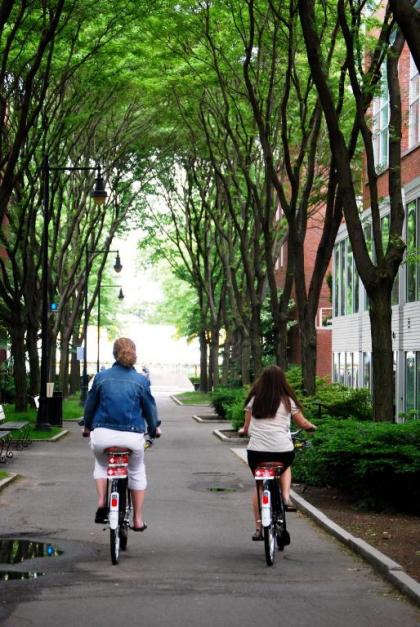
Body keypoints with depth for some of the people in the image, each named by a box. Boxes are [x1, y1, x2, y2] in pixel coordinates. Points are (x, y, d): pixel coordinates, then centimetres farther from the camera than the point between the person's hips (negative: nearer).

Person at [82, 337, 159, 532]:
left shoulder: (101, 377, 0)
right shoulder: (141, 380, -3)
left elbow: (90, 404, 11)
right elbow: (149, 407, 6)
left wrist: (87, 425, 29)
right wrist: (153, 429, 25)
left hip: (103, 434, 1)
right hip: (132, 436, -1)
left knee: (101, 464, 31)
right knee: (137, 471, 24)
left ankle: (101, 502, 11)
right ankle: (138, 519, 25)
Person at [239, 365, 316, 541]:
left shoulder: (253, 400, 5)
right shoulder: (287, 401, 3)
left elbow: (246, 427, 10)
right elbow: (303, 423, 13)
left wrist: (243, 430, 34)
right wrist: (312, 427, 36)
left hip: (257, 450, 1)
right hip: (283, 450, -1)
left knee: (259, 485, 19)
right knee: (285, 467, 33)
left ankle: (258, 527, 16)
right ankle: (286, 497, 7)